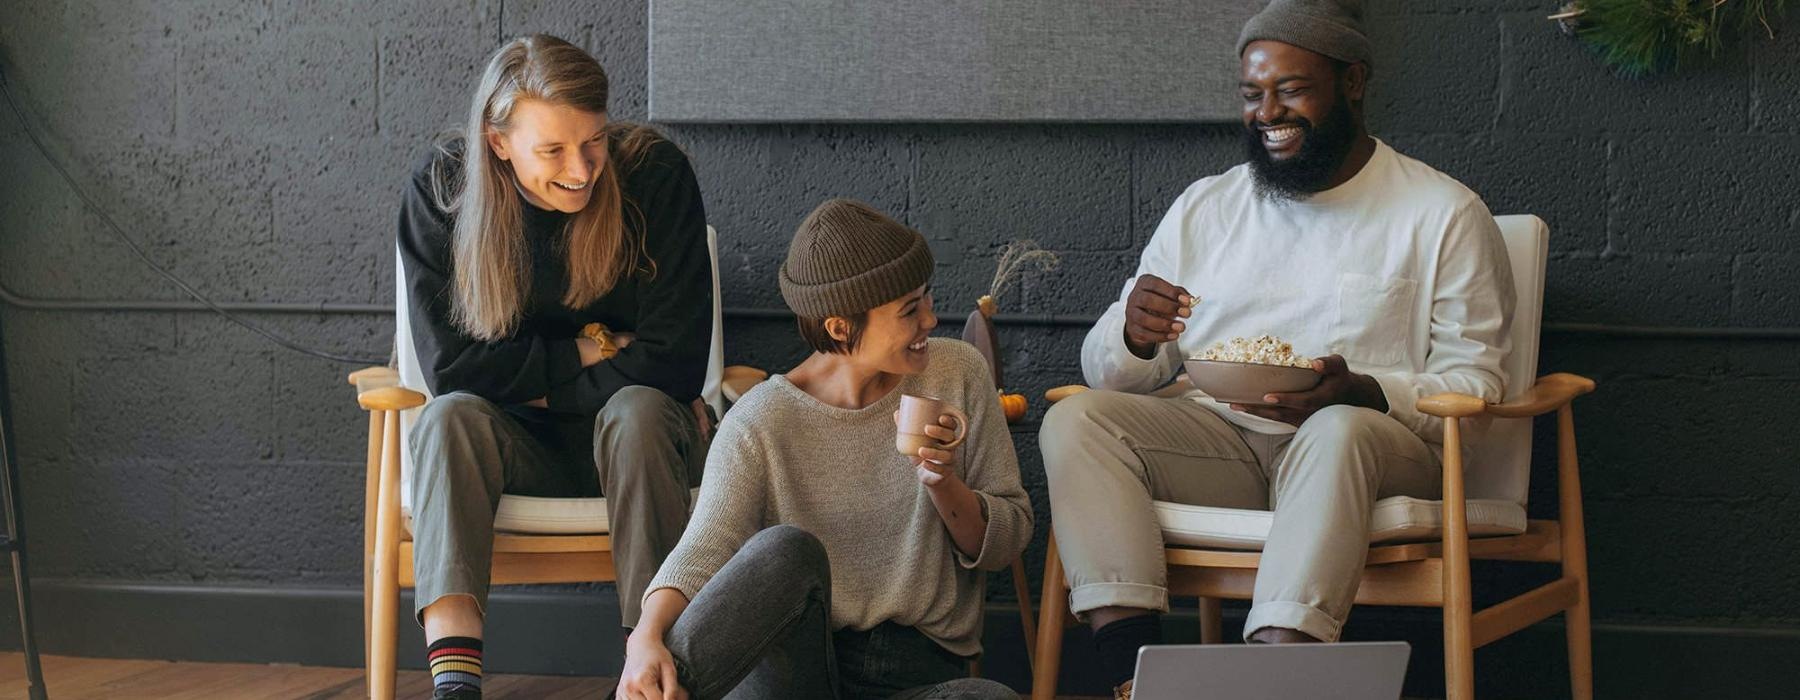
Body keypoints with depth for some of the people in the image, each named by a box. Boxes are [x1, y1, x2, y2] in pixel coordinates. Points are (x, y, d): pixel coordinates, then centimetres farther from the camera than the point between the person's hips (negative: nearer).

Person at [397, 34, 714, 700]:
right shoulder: (440, 188, -10)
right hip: (514, 446, 1)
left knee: (638, 410, -34)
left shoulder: (656, 175, -14)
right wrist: (580, 356, -14)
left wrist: (536, 387, -13)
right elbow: (449, 366, -13)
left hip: (632, 443, -1)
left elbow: (674, 363, -16)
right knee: (449, 417, -30)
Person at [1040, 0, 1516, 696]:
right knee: (1074, 420, -22)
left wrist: (1363, 394, -22)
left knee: (1340, 431, -38)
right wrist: (1134, 337, -11)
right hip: (1220, 441, 4)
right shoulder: (1203, 208, 17)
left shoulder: (1444, 214, 5)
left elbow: (1474, 384, -2)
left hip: (1370, 439, -4)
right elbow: (1106, 373, 15)